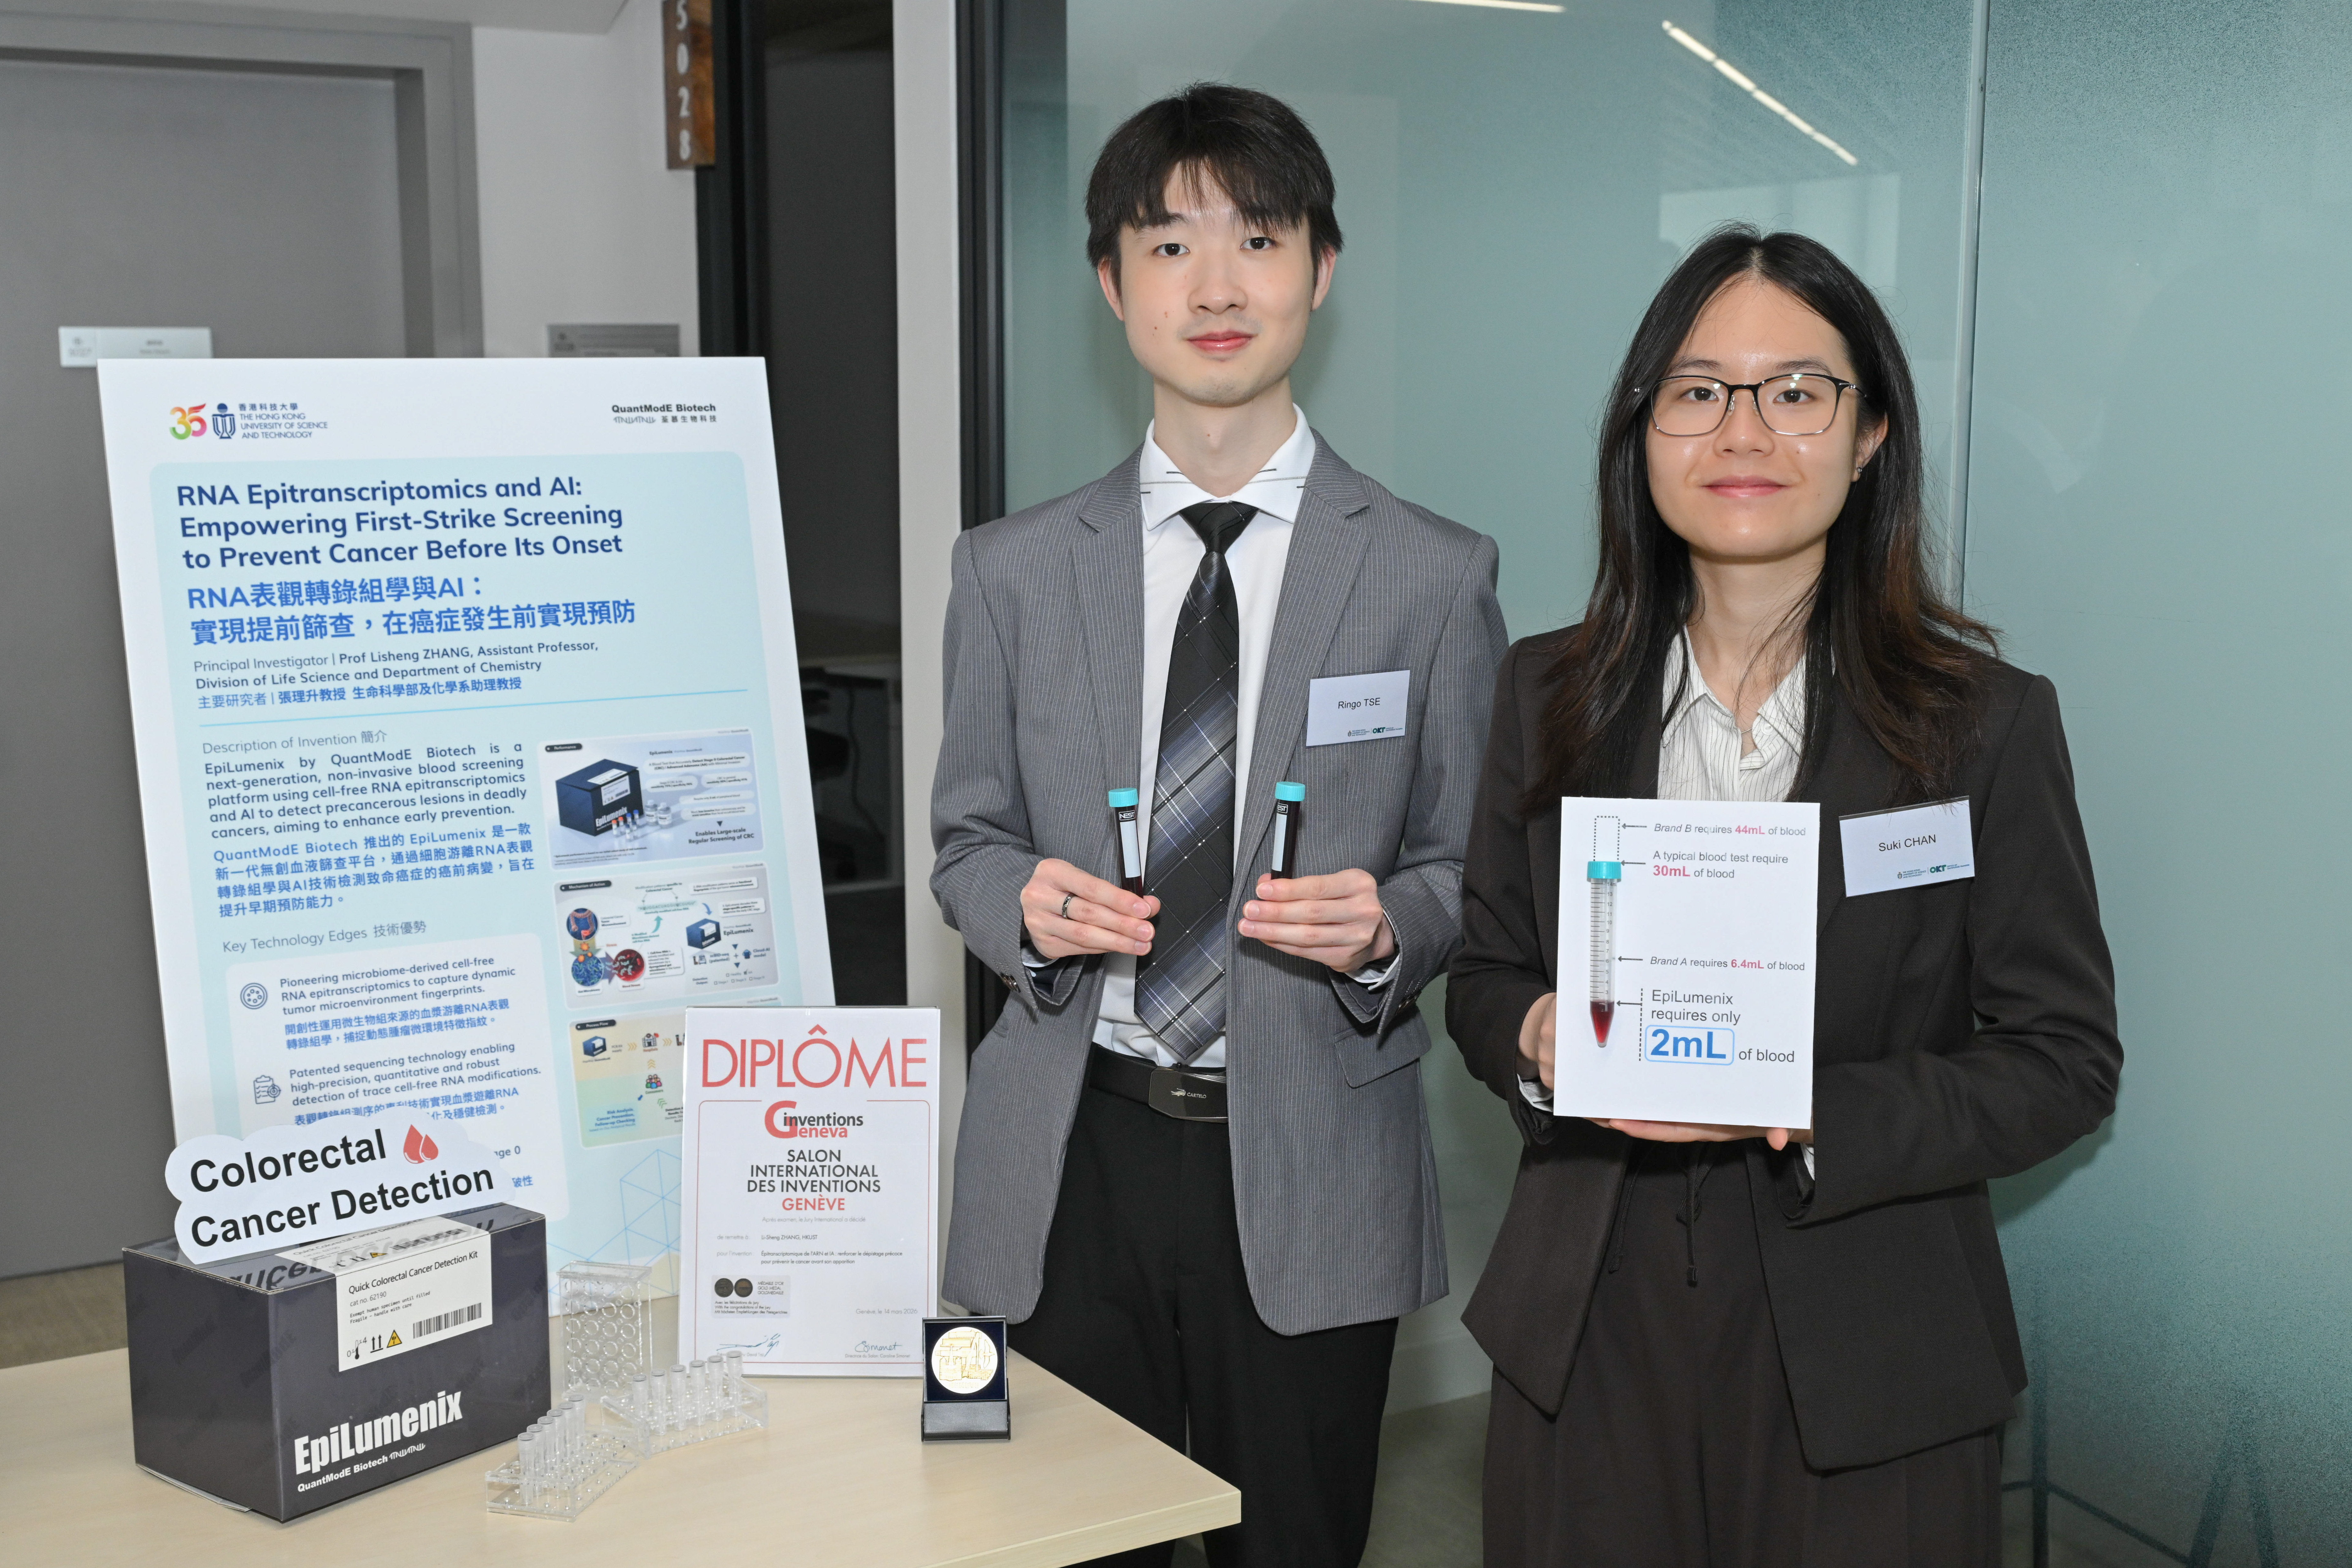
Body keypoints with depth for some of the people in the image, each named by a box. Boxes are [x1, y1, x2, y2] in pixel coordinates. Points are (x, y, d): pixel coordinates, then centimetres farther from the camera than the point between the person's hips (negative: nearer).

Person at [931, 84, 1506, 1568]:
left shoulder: (1436, 577, -1)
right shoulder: (1015, 570, 4)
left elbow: (1465, 871, 4)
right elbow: (967, 838, 10)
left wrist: (1388, 927, -18)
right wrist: (1026, 903, -12)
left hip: (1311, 1169, -1)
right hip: (1074, 1156, 1)